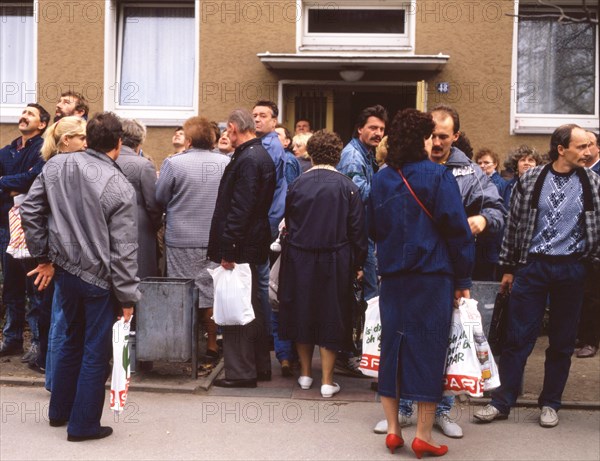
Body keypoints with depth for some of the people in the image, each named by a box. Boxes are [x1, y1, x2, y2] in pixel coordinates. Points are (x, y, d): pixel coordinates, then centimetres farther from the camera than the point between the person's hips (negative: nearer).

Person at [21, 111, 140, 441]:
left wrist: (43, 256, 10)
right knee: (96, 351, 8)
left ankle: (59, 411, 36)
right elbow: (123, 250, -15)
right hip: (99, 278, -6)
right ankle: (83, 424, 17)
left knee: (73, 339, 23)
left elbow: (30, 211, 2)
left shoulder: (56, 166, -2)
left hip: (65, 270, 6)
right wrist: (128, 297, -8)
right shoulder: (120, 187, -16)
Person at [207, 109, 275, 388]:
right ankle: (260, 367, 27)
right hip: (253, 244, 10)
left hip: (241, 247, -10)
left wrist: (228, 250, -20)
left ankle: (242, 372, 5)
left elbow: (240, 208, -23)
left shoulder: (247, 160, -18)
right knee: (252, 307, 17)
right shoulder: (261, 155, 13)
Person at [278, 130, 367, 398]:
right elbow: (357, 229, -5)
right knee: (330, 317, 6)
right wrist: (358, 263, 2)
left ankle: (306, 374, 24)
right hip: (335, 262, -1)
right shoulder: (347, 187, -6)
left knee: (302, 313, 15)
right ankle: (327, 381, 9)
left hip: (299, 260, 2)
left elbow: (288, 223, 6)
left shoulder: (297, 185, -2)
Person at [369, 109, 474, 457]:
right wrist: (463, 279, -4)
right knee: (429, 349, 3)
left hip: (392, 276, 5)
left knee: (392, 347, 11)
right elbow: (457, 229, -10)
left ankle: (393, 428, 17)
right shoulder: (439, 176, -9)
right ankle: (424, 435, 8)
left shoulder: (381, 180, 6)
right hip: (433, 277, -5)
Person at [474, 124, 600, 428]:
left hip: (571, 269, 1)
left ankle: (550, 403, 23)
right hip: (532, 266, -1)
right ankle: (501, 402, 11)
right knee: (518, 338, 1)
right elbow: (513, 224, 4)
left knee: (562, 342, 9)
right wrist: (508, 268, 6)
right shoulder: (530, 180, 0)